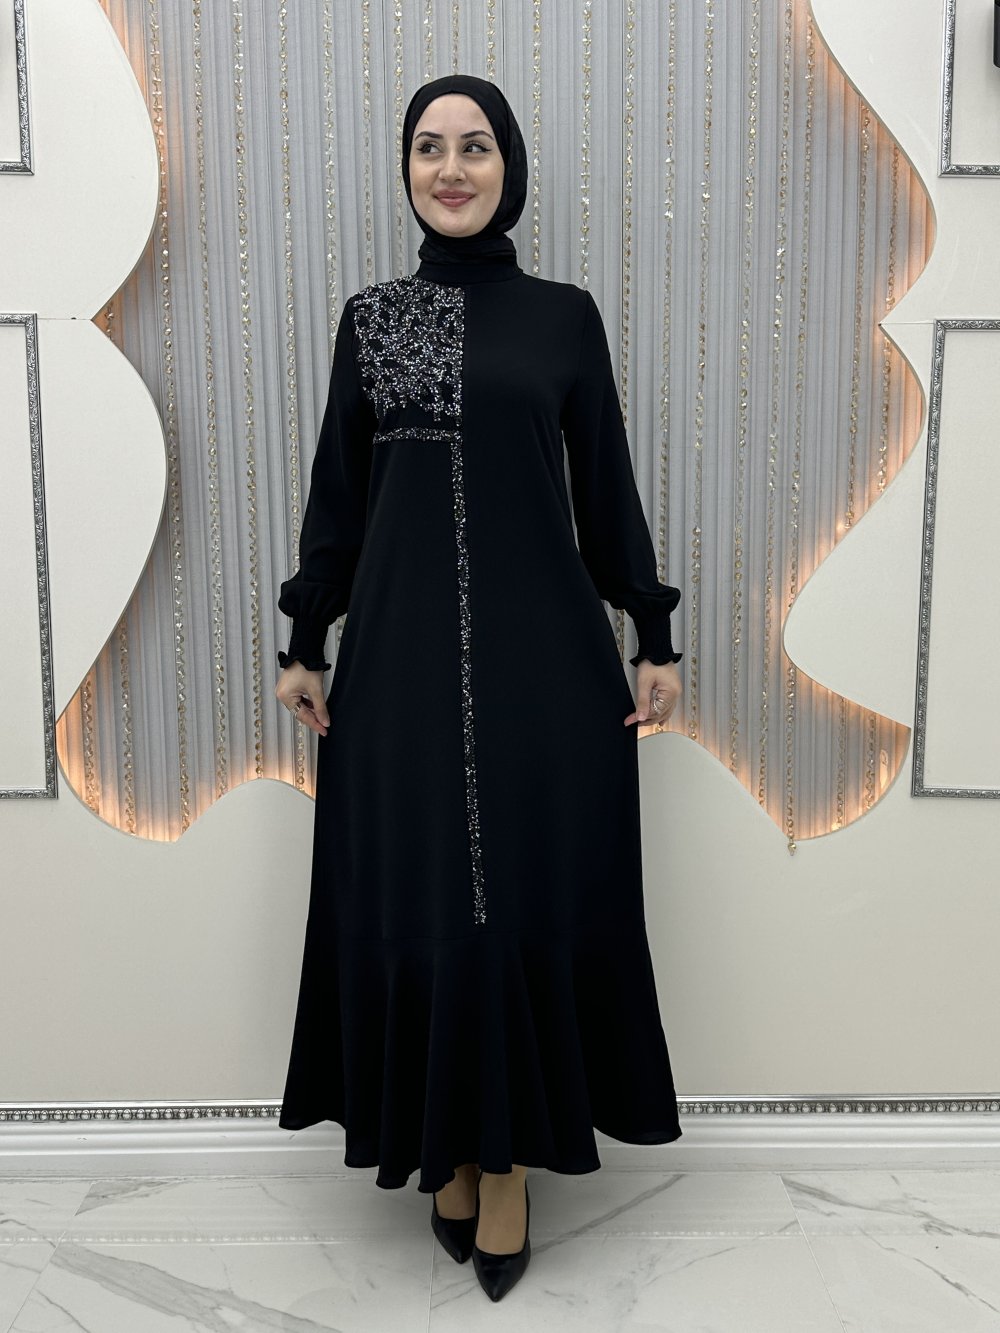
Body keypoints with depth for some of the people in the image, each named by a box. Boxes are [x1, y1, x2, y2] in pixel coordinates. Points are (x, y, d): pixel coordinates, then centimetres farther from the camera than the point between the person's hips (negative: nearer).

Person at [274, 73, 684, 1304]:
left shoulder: (564, 314, 6)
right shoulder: (368, 317, 9)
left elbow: (608, 484, 6)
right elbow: (337, 488, 9)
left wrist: (655, 635, 2)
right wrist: (304, 641, 5)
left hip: (542, 647, -1)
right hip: (402, 648, 1)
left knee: (536, 897, 3)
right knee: (411, 901, 5)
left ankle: (511, 1158, 22)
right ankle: (449, 1146, 27)